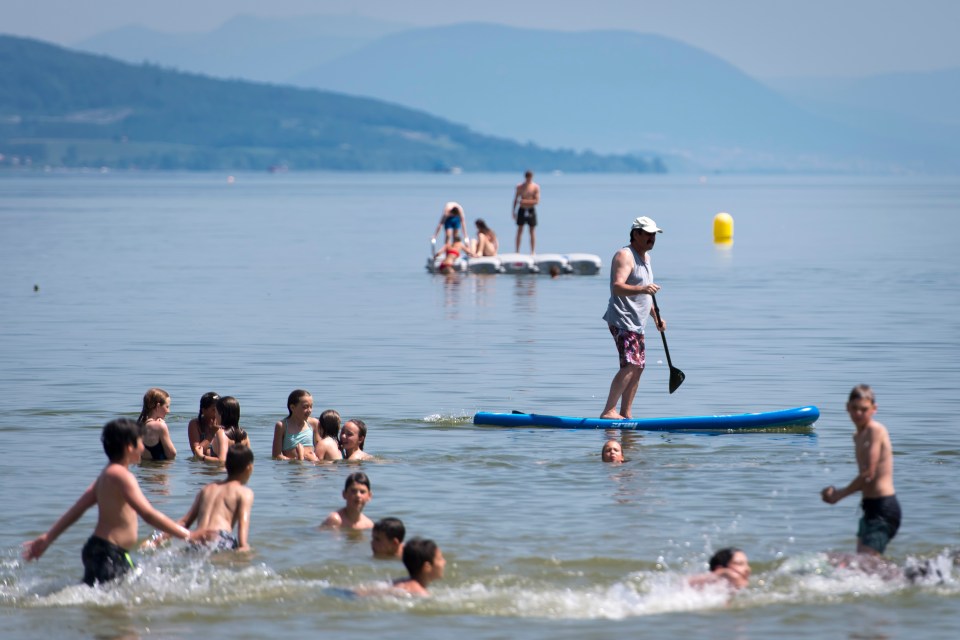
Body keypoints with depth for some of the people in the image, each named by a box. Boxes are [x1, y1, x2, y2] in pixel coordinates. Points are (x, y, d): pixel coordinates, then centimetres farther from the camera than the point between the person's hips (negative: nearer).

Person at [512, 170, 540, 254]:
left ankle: (533, 252, 7)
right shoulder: (520, 187, 2)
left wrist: (525, 201, -19)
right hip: (522, 210, 2)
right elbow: (515, 199, 9)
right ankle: (517, 252, 7)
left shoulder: (536, 187, -5)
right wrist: (513, 211, 6)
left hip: (531, 211, -2)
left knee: (532, 232, 2)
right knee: (519, 231, 3)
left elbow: (537, 201, -11)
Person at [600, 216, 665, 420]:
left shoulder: (645, 257, 20)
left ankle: (626, 414, 16)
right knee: (630, 365, -20)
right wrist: (642, 289, -40)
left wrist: (656, 317, 24)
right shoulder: (625, 256, -12)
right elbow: (618, 287, -26)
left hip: (636, 323, 10)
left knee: (638, 368, 10)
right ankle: (608, 411, -23)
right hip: (622, 321, -10)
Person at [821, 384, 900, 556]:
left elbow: (869, 474, -18)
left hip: (884, 508, -10)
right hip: (871, 508, 10)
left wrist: (839, 494, -9)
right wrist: (837, 492, 2)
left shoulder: (876, 430, -12)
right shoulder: (858, 436, 16)